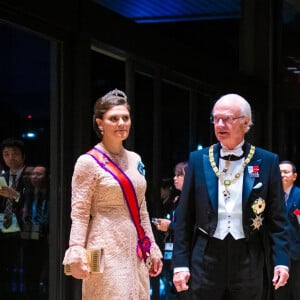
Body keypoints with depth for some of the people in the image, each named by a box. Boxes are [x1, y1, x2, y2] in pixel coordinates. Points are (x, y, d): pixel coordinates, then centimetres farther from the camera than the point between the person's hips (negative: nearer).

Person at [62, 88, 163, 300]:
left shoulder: (135, 160, 12)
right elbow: (79, 214, -11)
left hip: (136, 250, 6)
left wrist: (152, 248, 15)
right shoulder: (88, 162, -7)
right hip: (107, 251, -6)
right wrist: (76, 255, -20)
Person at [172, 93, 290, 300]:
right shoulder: (198, 159, 4)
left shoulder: (267, 162, 1)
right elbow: (185, 217, 6)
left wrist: (281, 260, -7)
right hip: (206, 258, 1)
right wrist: (180, 263, 0)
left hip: (249, 260, 0)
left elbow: (277, 218, 2)